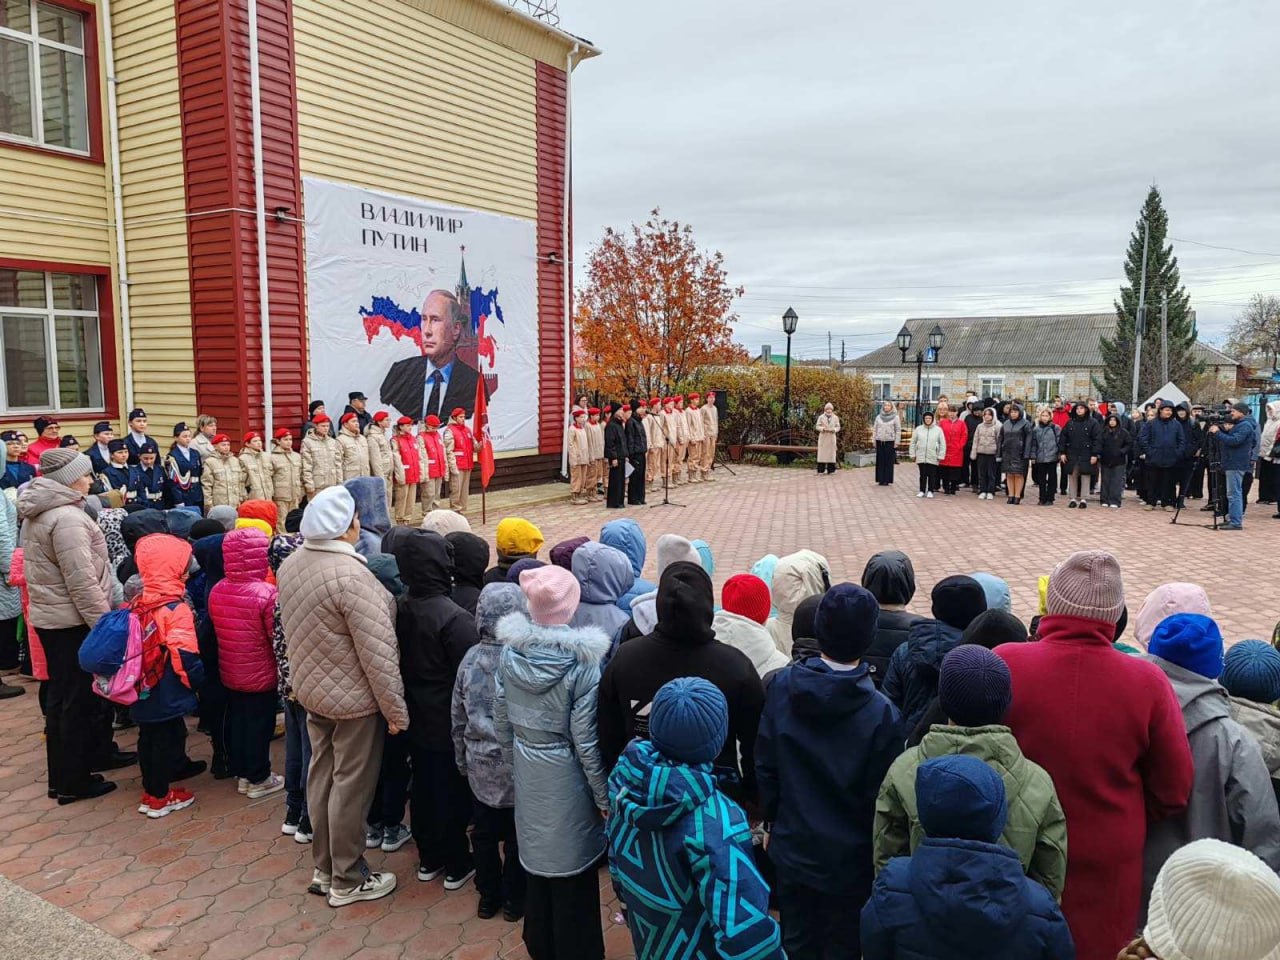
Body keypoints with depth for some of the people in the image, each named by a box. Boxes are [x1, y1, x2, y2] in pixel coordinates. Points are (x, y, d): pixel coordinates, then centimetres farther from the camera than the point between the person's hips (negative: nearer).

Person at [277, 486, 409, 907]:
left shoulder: (290, 566, 0)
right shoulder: (349, 574, -27)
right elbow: (377, 651, -25)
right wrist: (396, 710, -17)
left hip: (311, 690, 8)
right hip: (354, 698, -8)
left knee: (322, 776, 19)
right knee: (351, 786, 6)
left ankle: (324, 868, 34)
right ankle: (348, 881, 20)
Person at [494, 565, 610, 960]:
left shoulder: (509, 650, -9)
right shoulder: (581, 661, -23)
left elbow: (501, 719, 2)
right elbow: (585, 740, -18)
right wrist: (604, 796, -6)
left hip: (527, 772, 5)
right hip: (565, 777, -5)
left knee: (537, 855, 23)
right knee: (571, 869, 12)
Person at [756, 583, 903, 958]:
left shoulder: (782, 685, -14)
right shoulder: (881, 713, -22)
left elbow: (764, 765, -5)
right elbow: (880, 795, -15)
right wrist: (878, 854, 2)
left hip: (792, 847, 3)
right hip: (850, 857, -2)